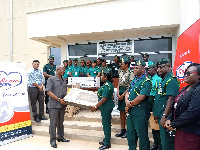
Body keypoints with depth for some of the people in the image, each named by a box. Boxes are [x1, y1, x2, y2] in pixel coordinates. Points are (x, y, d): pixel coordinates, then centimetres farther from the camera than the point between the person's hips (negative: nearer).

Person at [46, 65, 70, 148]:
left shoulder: (64, 81, 14)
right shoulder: (51, 79, -6)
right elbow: (49, 92, -13)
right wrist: (59, 99, -18)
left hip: (62, 105, 6)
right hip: (54, 105, -6)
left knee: (61, 122, 16)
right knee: (53, 123, 1)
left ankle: (60, 137, 29)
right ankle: (53, 140, 12)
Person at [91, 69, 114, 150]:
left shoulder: (106, 86, -22)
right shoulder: (109, 84, 10)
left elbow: (104, 99, -25)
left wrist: (95, 106, -20)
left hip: (106, 107, -10)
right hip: (106, 107, 10)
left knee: (106, 124, 0)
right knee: (106, 124, 19)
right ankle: (106, 140, 32)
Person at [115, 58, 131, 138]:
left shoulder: (130, 73, -10)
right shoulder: (121, 72, 13)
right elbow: (118, 84, 12)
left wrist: (123, 95, -12)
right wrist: (118, 94, 1)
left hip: (127, 92, -7)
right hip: (120, 92, 8)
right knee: (121, 112, 11)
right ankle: (122, 130, 21)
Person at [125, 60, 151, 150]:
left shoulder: (146, 81, -14)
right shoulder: (134, 80, 14)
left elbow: (140, 97, -21)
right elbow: (128, 93, 13)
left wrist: (130, 104, -9)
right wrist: (127, 101, -8)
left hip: (140, 113, -9)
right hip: (131, 112, 9)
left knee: (142, 135, 5)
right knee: (130, 134, 19)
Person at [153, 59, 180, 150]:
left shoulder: (172, 80, -15)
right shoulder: (163, 80, 16)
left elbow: (171, 99, -23)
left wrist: (164, 116, -25)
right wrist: (156, 114, 20)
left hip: (165, 116, -10)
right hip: (160, 115, 10)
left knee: (166, 142, 0)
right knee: (163, 139, 19)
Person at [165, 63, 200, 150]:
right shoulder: (185, 89, 12)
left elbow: (192, 113, -24)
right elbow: (176, 105, 13)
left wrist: (173, 124, -17)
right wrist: (169, 119, -1)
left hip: (191, 133, -8)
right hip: (180, 130, 8)